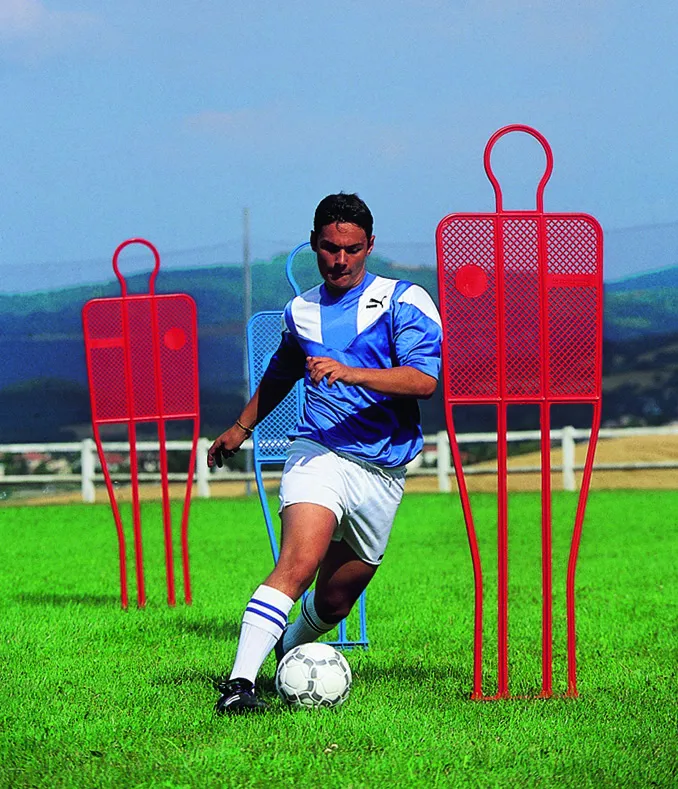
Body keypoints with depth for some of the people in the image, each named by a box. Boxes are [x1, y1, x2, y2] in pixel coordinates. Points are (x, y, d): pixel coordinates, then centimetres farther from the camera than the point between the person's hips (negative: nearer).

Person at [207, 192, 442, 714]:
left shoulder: (405, 301, 0)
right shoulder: (301, 312, 13)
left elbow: (424, 380, -15)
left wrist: (349, 373, -28)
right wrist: (241, 428, 41)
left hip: (382, 471, 0)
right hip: (320, 452, 0)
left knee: (334, 601, 9)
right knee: (299, 562, -26)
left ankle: (288, 651, 42)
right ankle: (240, 682, -35)